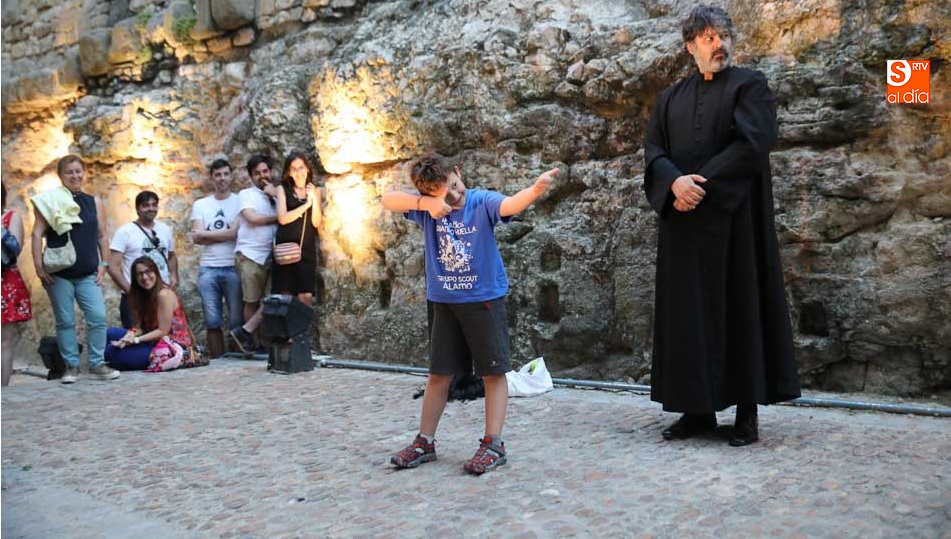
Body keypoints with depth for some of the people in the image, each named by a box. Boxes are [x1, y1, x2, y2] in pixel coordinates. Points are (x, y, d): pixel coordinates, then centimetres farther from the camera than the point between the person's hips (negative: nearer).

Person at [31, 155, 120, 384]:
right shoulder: (50, 200, 1)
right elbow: (38, 233, -2)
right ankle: (71, 365, 14)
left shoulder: (94, 202, 10)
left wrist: (103, 264, 7)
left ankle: (96, 364, 5)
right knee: (65, 321, 3)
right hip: (58, 273, -2)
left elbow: (102, 236, 13)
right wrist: (38, 265, -9)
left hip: (88, 273, 2)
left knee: (98, 317, -6)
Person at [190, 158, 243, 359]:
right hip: (207, 269, 2)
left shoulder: (240, 201, 3)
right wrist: (223, 234, -4)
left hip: (233, 268, -2)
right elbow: (196, 238, 2)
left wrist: (206, 234, -2)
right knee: (212, 320, 3)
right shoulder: (200, 205, 12)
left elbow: (235, 232, -10)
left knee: (237, 319, 0)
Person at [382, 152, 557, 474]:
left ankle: (493, 444, 7)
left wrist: (535, 190, -51)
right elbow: (387, 200, -12)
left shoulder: (482, 202, -11)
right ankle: (425, 442, 22)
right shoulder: (427, 210, -2)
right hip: (444, 302, 3)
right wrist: (426, 204, -24)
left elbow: (511, 204, -30)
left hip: (484, 299, -3)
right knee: (439, 374, 11)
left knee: (493, 372, 0)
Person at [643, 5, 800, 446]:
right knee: (688, 310, 4)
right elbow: (654, 152, 6)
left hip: (734, 216, -4)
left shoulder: (749, 85, 4)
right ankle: (698, 408, 12)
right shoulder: (670, 98, 16)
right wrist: (675, 181, -16)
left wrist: (700, 183, -15)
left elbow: (753, 143, -10)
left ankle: (747, 411, 6)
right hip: (683, 221, 4)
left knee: (738, 307, -2)